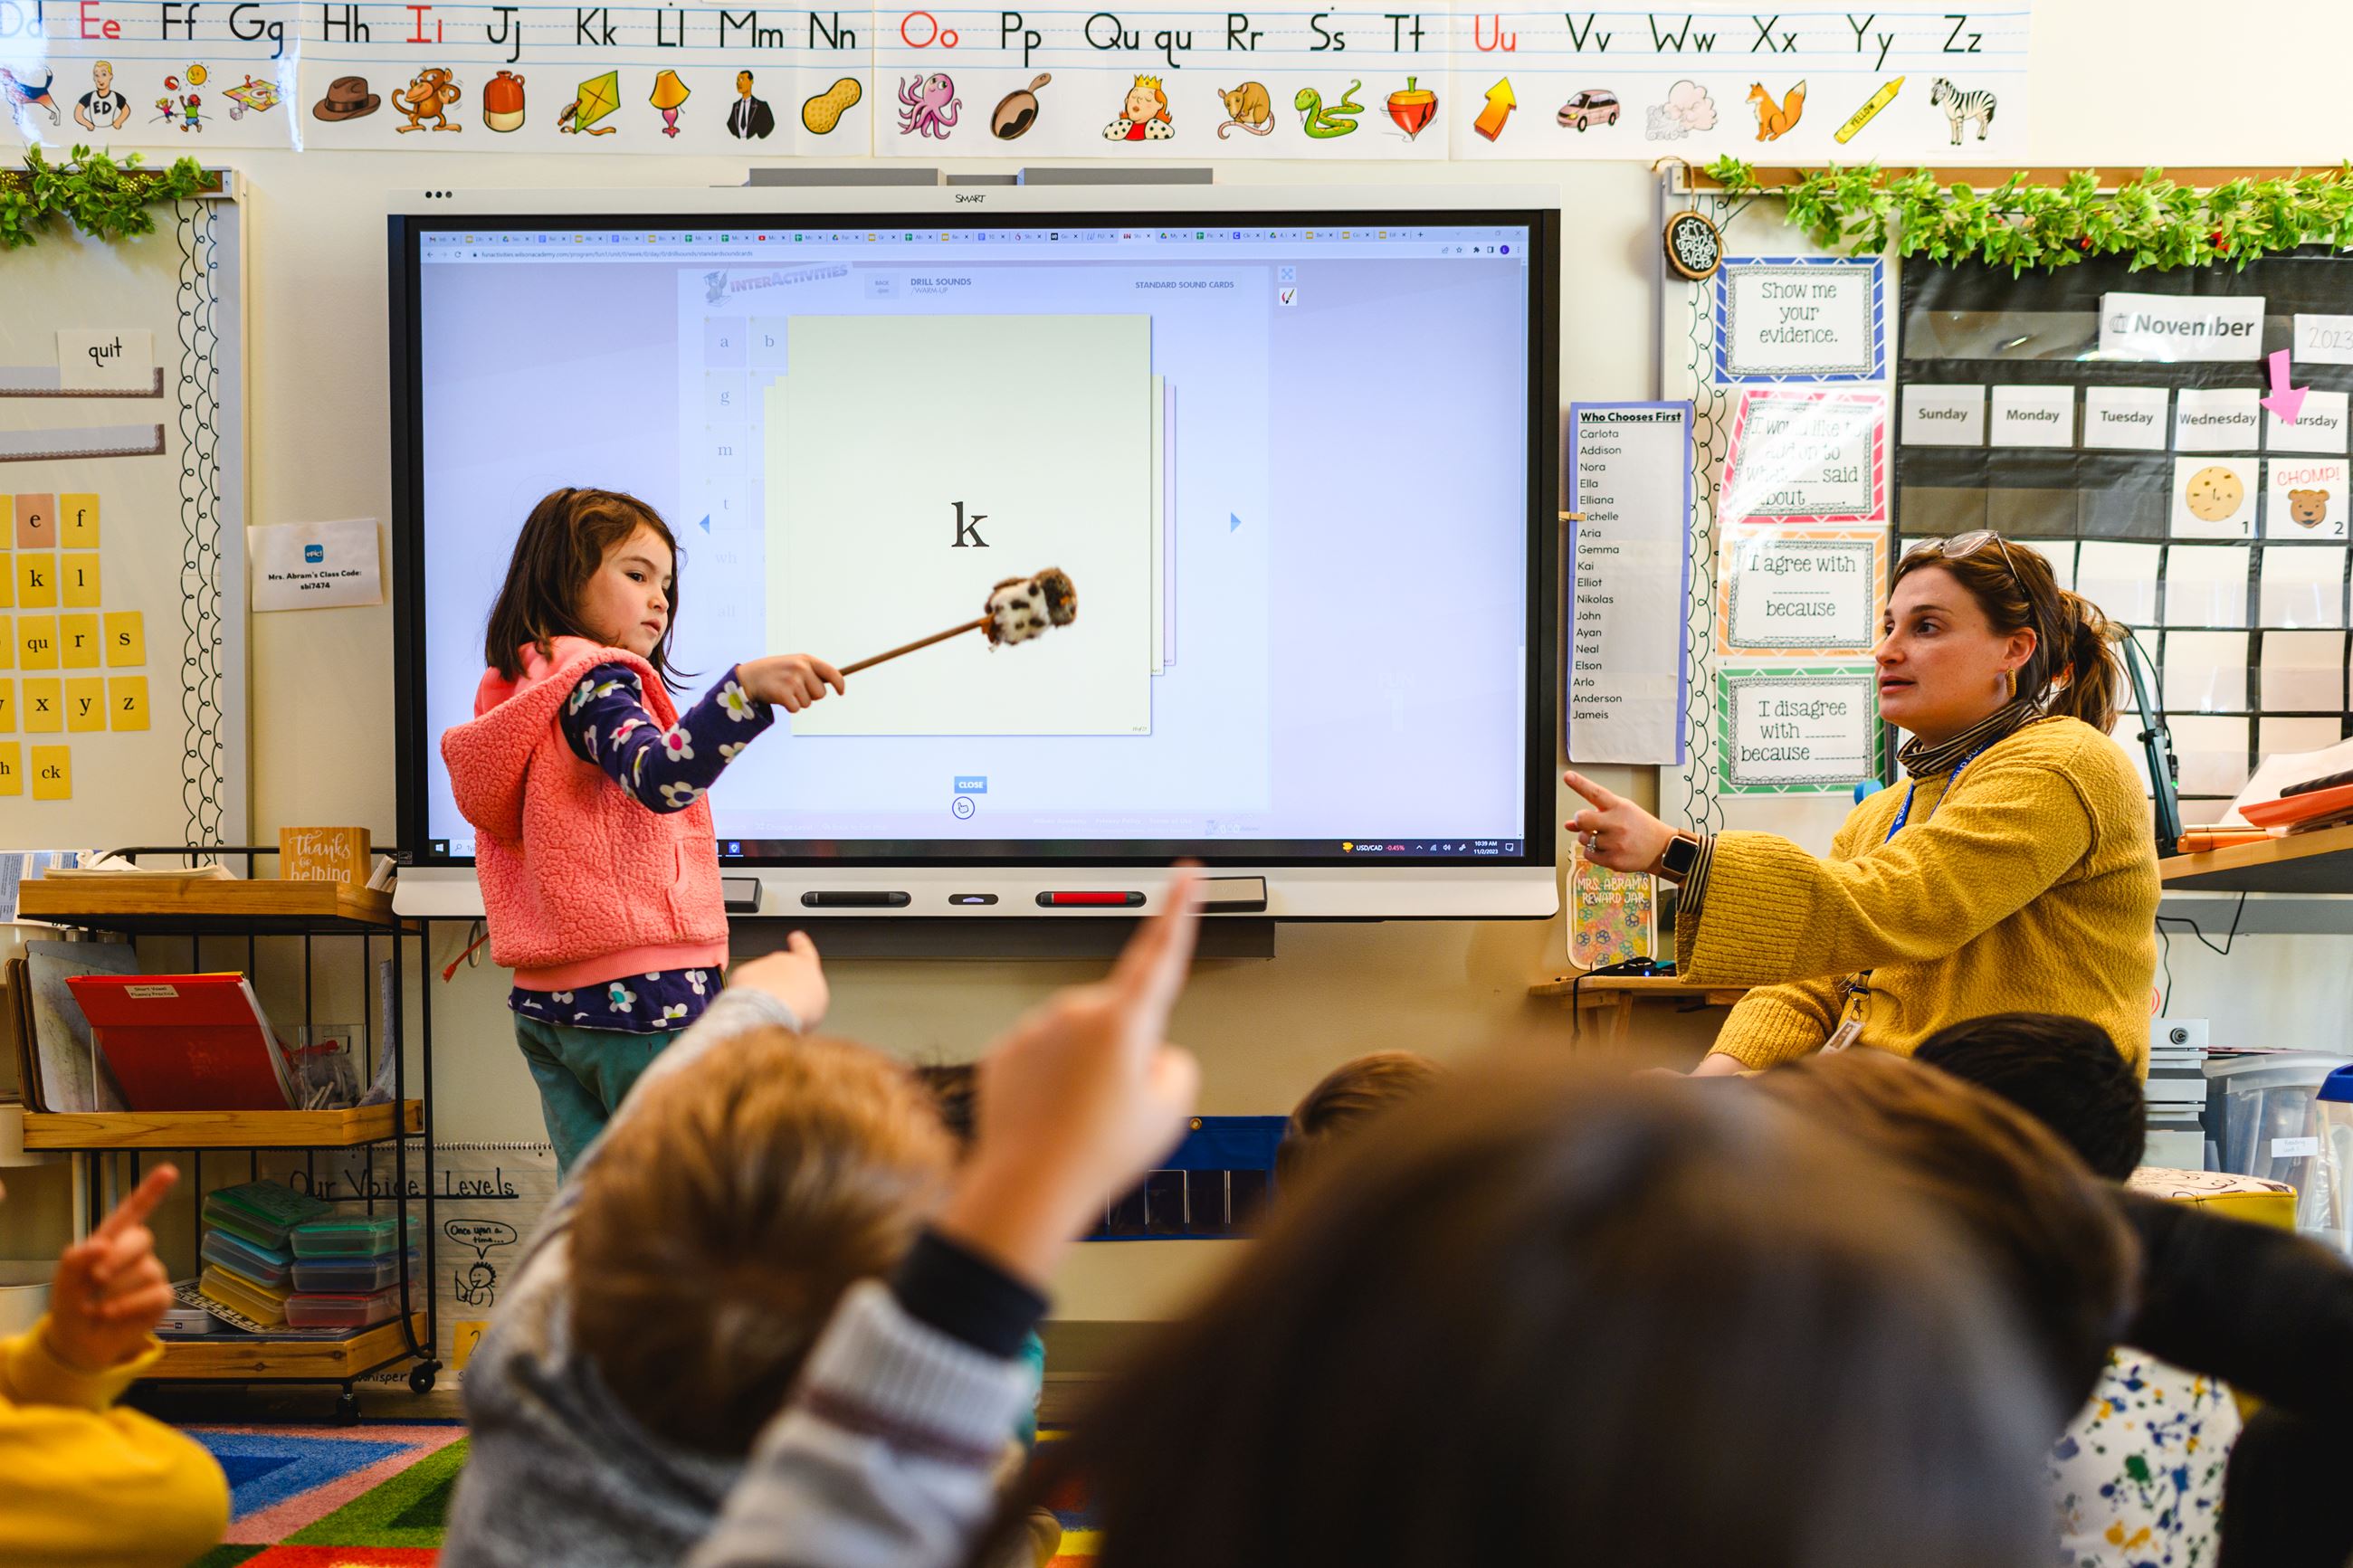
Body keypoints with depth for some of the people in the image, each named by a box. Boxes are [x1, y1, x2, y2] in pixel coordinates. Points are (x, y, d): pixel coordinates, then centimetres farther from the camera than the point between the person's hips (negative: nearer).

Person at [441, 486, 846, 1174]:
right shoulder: (594, 683, -12)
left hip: (550, 1003, 9)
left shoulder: (516, 699, 16)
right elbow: (661, 778, -33)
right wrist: (745, 688, -45)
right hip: (638, 990, -9)